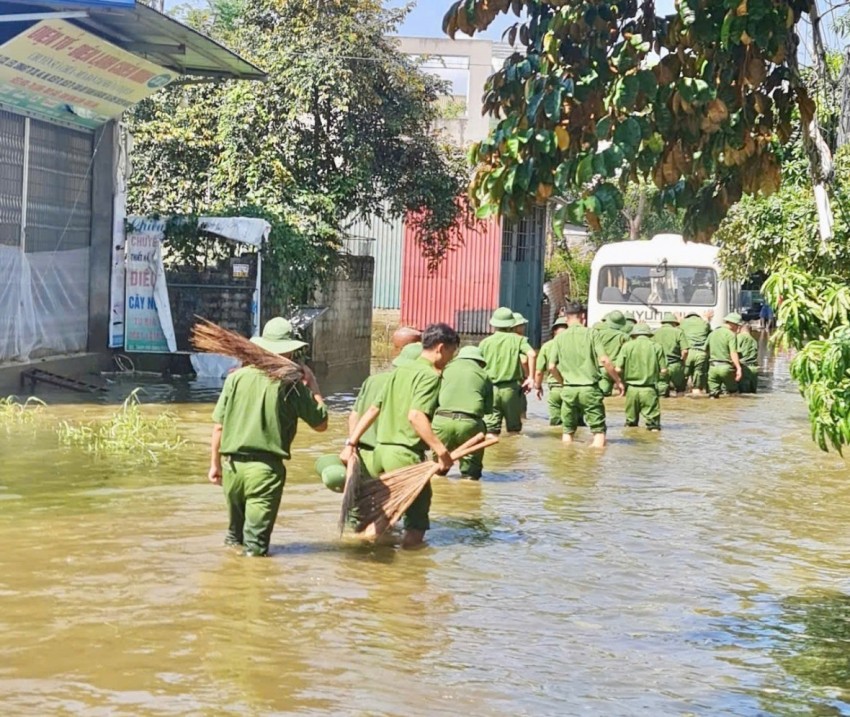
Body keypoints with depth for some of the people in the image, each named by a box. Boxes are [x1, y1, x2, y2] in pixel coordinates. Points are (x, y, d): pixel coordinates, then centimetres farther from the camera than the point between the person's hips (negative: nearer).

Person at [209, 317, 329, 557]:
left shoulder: (237, 376, 2)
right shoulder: (291, 385, -5)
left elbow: (219, 425, 3)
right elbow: (321, 423, 3)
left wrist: (215, 462, 13)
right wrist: (312, 384, 12)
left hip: (232, 463, 4)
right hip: (266, 467, -4)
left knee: (237, 521, 25)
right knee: (257, 531, 0)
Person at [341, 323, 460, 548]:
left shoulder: (401, 370, 15)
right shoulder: (430, 375, -9)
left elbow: (373, 410, 14)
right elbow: (415, 415, -23)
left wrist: (351, 443, 15)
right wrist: (440, 449, -24)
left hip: (381, 449, 8)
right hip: (406, 453, -8)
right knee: (419, 503, 5)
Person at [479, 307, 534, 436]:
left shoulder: (485, 342, 7)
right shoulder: (517, 339, 3)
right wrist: (530, 377, -7)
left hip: (491, 388, 1)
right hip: (511, 387, -1)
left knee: (491, 431, 1)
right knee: (514, 429, 11)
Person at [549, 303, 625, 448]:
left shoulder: (560, 337, 4)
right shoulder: (590, 333, -3)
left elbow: (552, 367, 5)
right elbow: (604, 360, -10)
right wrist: (618, 381, 0)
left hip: (569, 389, 3)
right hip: (589, 388, -3)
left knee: (568, 430, 16)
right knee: (599, 430, 2)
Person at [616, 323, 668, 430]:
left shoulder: (627, 346, 0)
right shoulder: (656, 346, 0)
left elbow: (618, 369, -4)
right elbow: (664, 370, -3)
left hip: (631, 388, 1)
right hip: (649, 389, -1)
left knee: (631, 422, 15)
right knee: (653, 424, 3)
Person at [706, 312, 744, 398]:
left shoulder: (712, 333, 15)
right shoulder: (731, 335, -5)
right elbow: (733, 353, -16)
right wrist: (738, 368, -20)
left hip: (713, 366, 5)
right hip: (725, 367, -5)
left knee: (713, 394, 8)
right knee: (733, 390, 8)